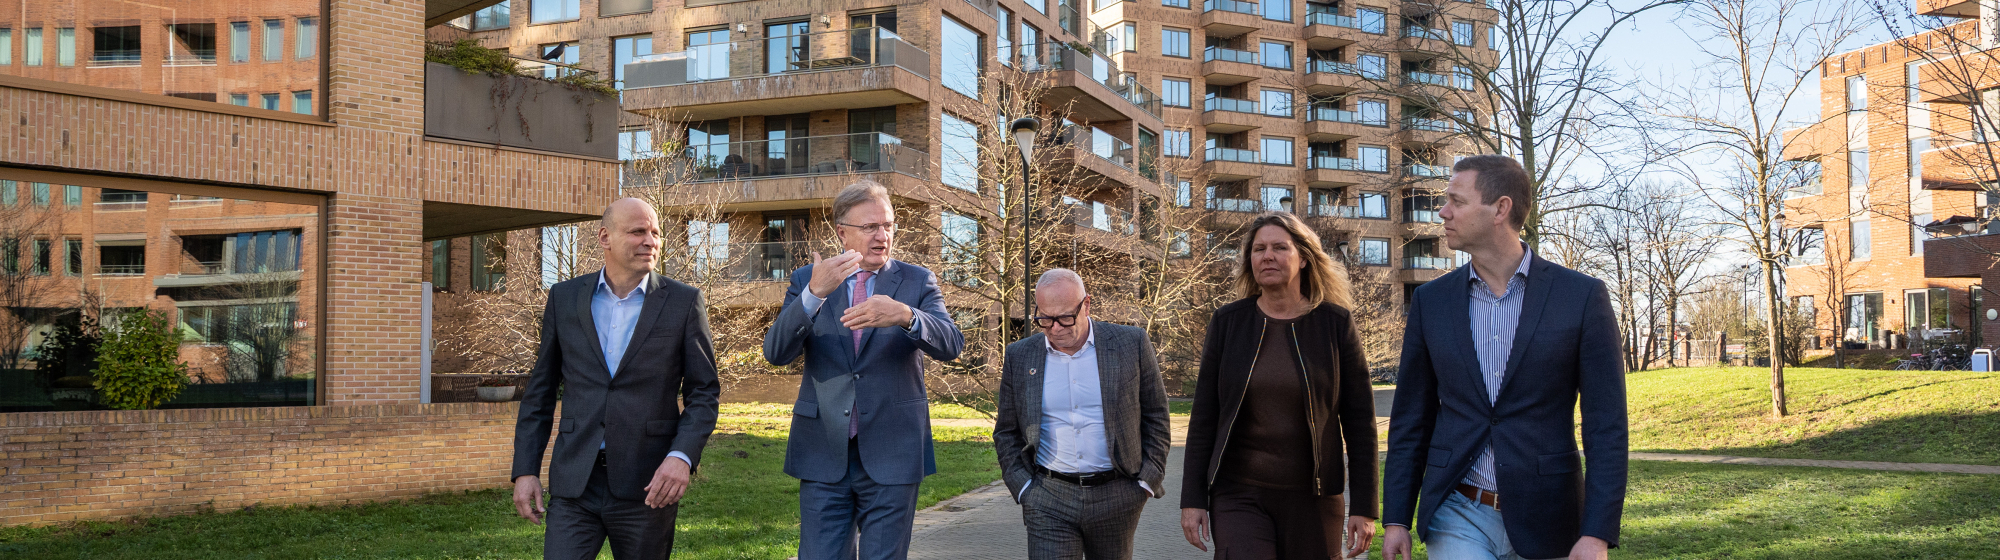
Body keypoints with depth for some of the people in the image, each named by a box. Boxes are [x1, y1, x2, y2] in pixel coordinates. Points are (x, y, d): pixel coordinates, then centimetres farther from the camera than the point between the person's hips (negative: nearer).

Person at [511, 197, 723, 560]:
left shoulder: (684, 302, 0)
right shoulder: (564, 298, 7)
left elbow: (704, 393, 0)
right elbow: (541, 390, 11)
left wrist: (682, 456, -16)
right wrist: (525, 470, 4)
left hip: (648, 484, -1)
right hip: (575, 485, 1)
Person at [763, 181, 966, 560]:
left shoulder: (917, 282, 3)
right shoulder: (807, 281, 5)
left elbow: (950, 345, -13)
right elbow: (776, 353, -9)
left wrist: (905, 315, -34)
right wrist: (814, 294, -25)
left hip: (891, 456, 0)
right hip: (824, 454, 1)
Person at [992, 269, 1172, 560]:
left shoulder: (1131, 345, -1)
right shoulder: (1019, 356, 3)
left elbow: (1156, 418, 6)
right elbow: (1006, 432, 10)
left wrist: (1148, 481, 0)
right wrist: (1023, 489, 1)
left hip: (1116, 498, 0)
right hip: (1048, 501, 0)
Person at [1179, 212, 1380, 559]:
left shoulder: (1335, 323, -1)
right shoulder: (1227, 322, 2)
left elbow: (1359, 421, 1)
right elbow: (1203, 416, 3)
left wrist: (1363, 507, -2)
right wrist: (1193, 499, 0)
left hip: (1313, 499, 0)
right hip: (1239, 495, 0)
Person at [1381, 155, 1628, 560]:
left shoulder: (1582, 296, -4)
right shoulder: (1431, 301, 3)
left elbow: (1606, 424, -6)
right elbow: (1411, 418, 8)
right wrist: (1395, 519, 4)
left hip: (1544, 523, -1)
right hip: (1457, 517, 1)